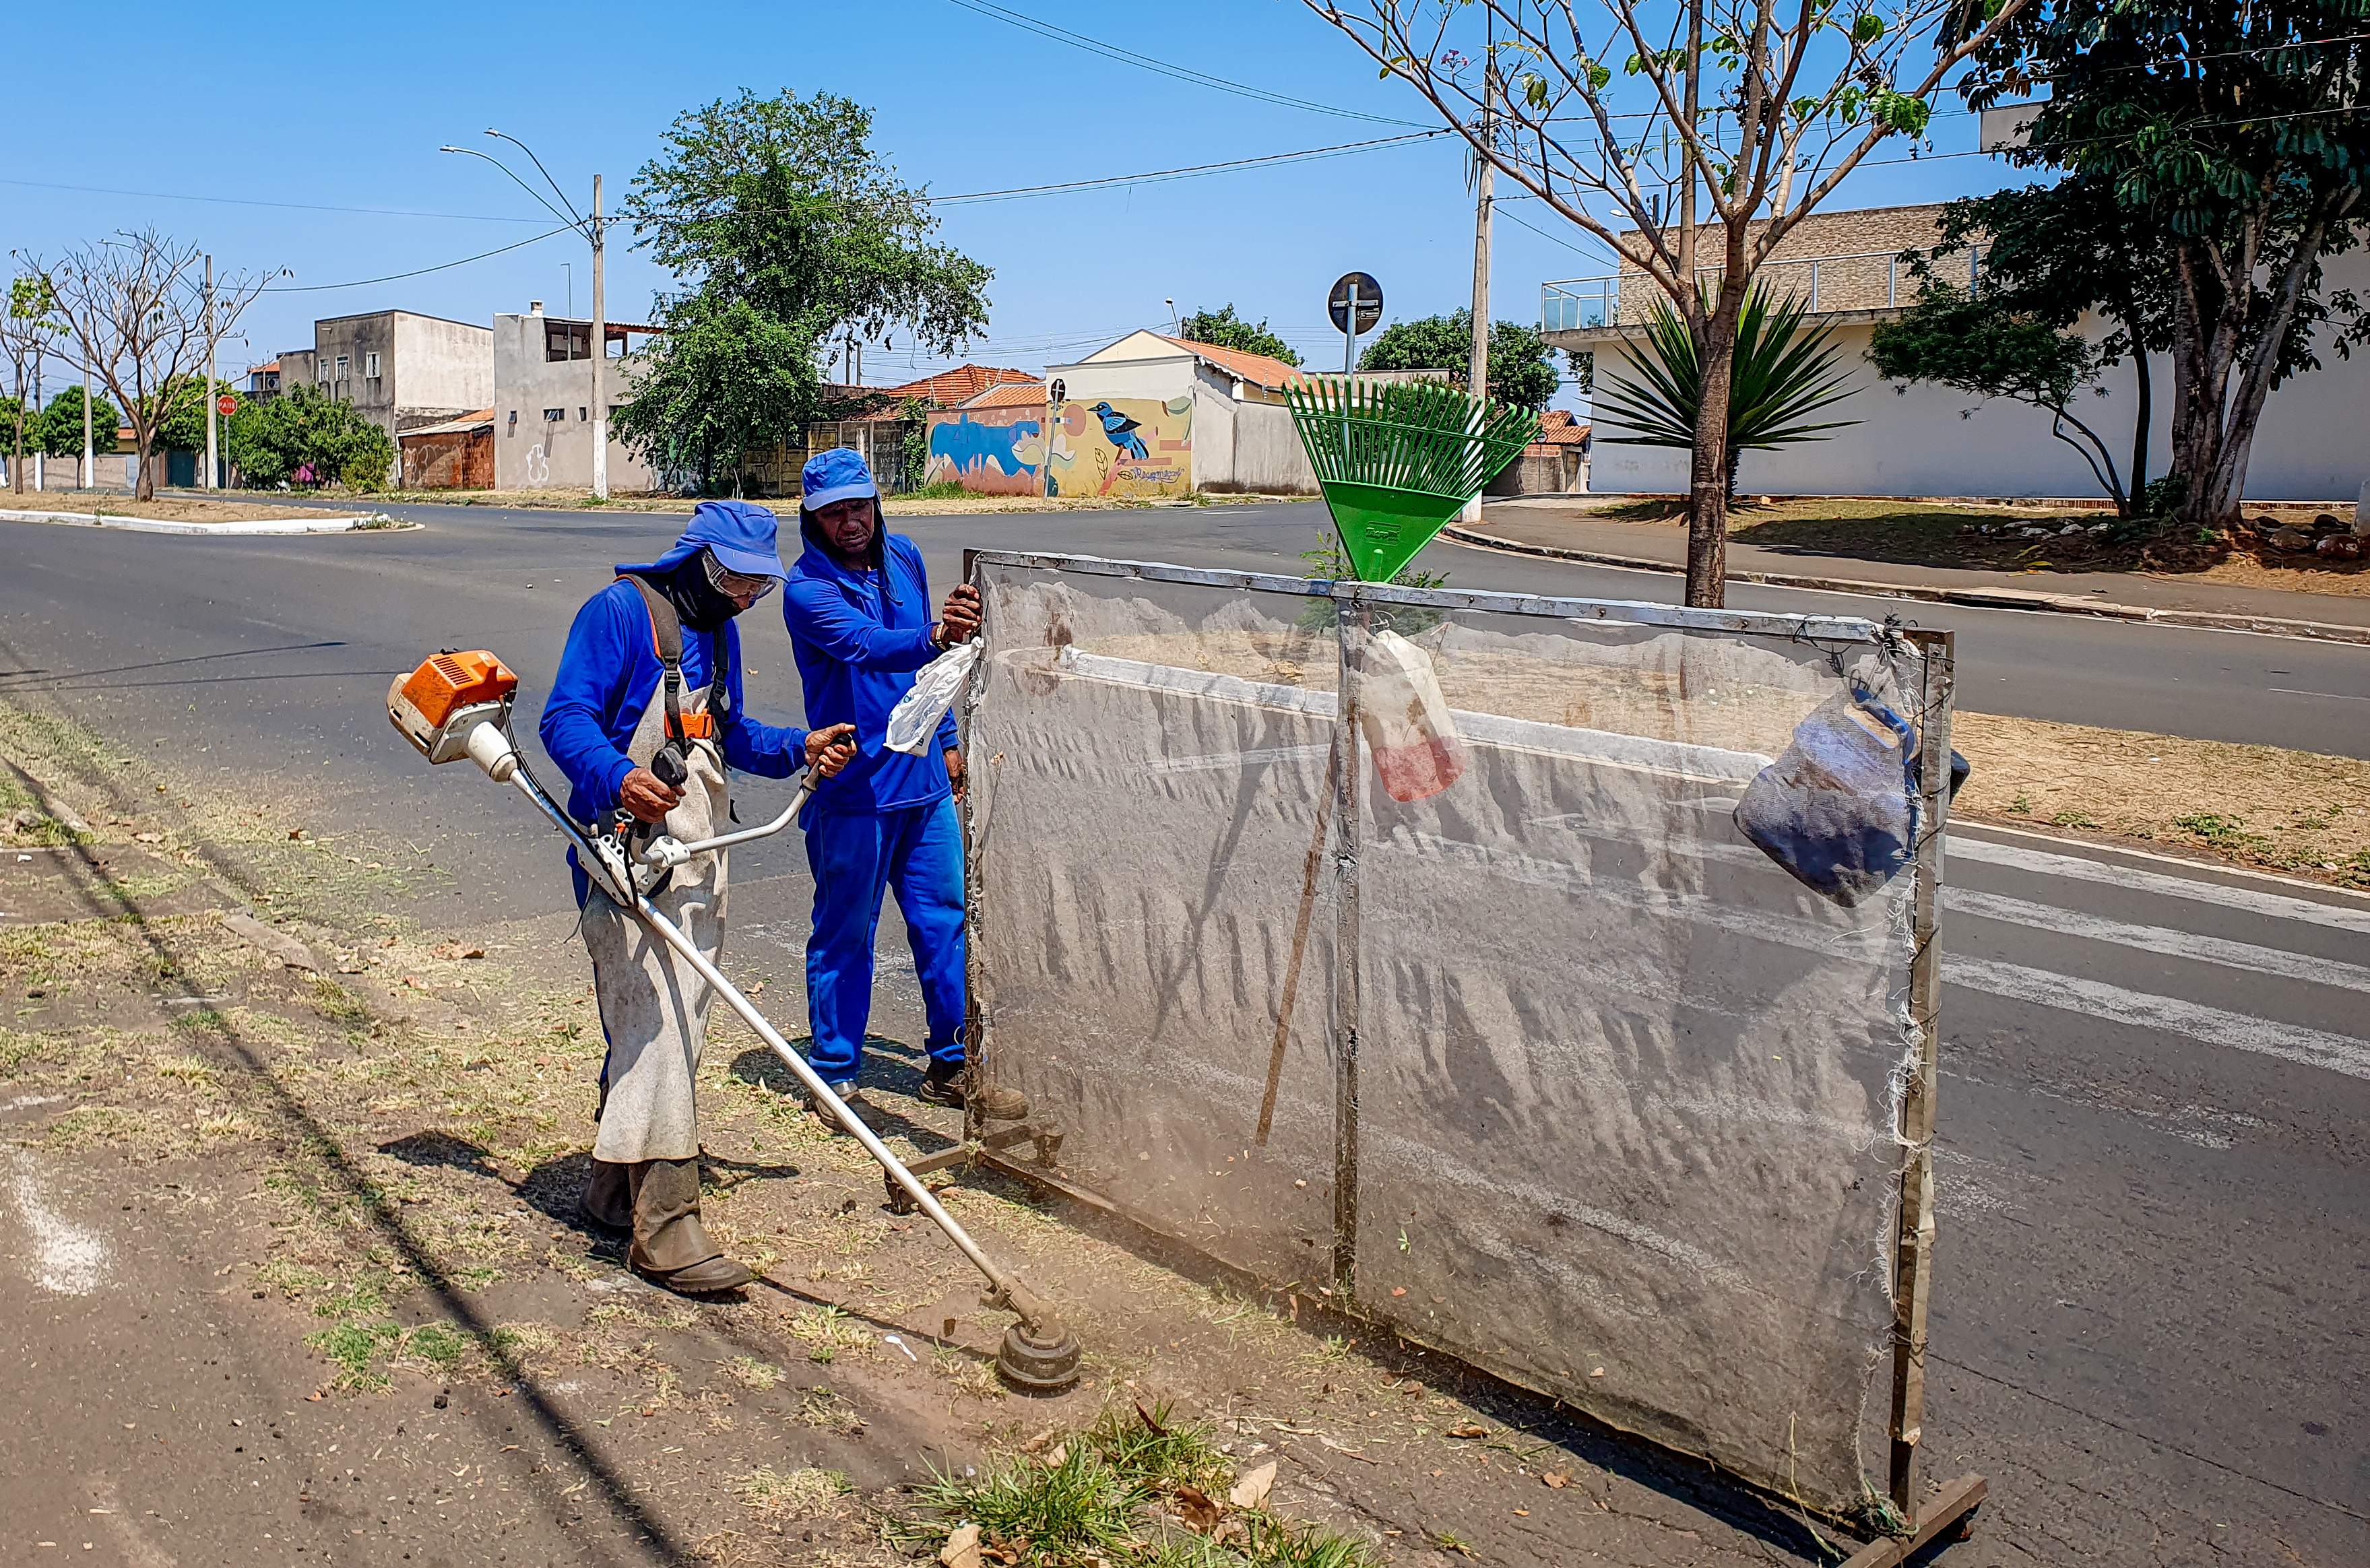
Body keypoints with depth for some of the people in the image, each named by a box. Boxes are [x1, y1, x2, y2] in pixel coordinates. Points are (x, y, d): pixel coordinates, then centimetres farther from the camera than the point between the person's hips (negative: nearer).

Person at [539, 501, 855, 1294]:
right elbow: (566, 718, -16)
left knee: (675, 1025, 13)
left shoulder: (718, 630, 17)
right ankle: (664, 1225, -11)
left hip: (700, 856, 9)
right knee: (653, 1024, -13)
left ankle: (616, 1189, 28)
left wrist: (800, 747, 11)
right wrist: (618, 779, -34)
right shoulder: (620, 611, -8)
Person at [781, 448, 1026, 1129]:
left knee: (946, 922, 11)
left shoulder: (905, 559, 7)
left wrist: (946, 740, 22)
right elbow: (866, 646, -33)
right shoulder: (807, 588, -14)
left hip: (925, 779, 6)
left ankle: (952, 1065, 24)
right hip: (854, 791, -6)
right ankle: (835, 1077, 19)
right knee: (845, 935, 4)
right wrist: (936, 639, -52)